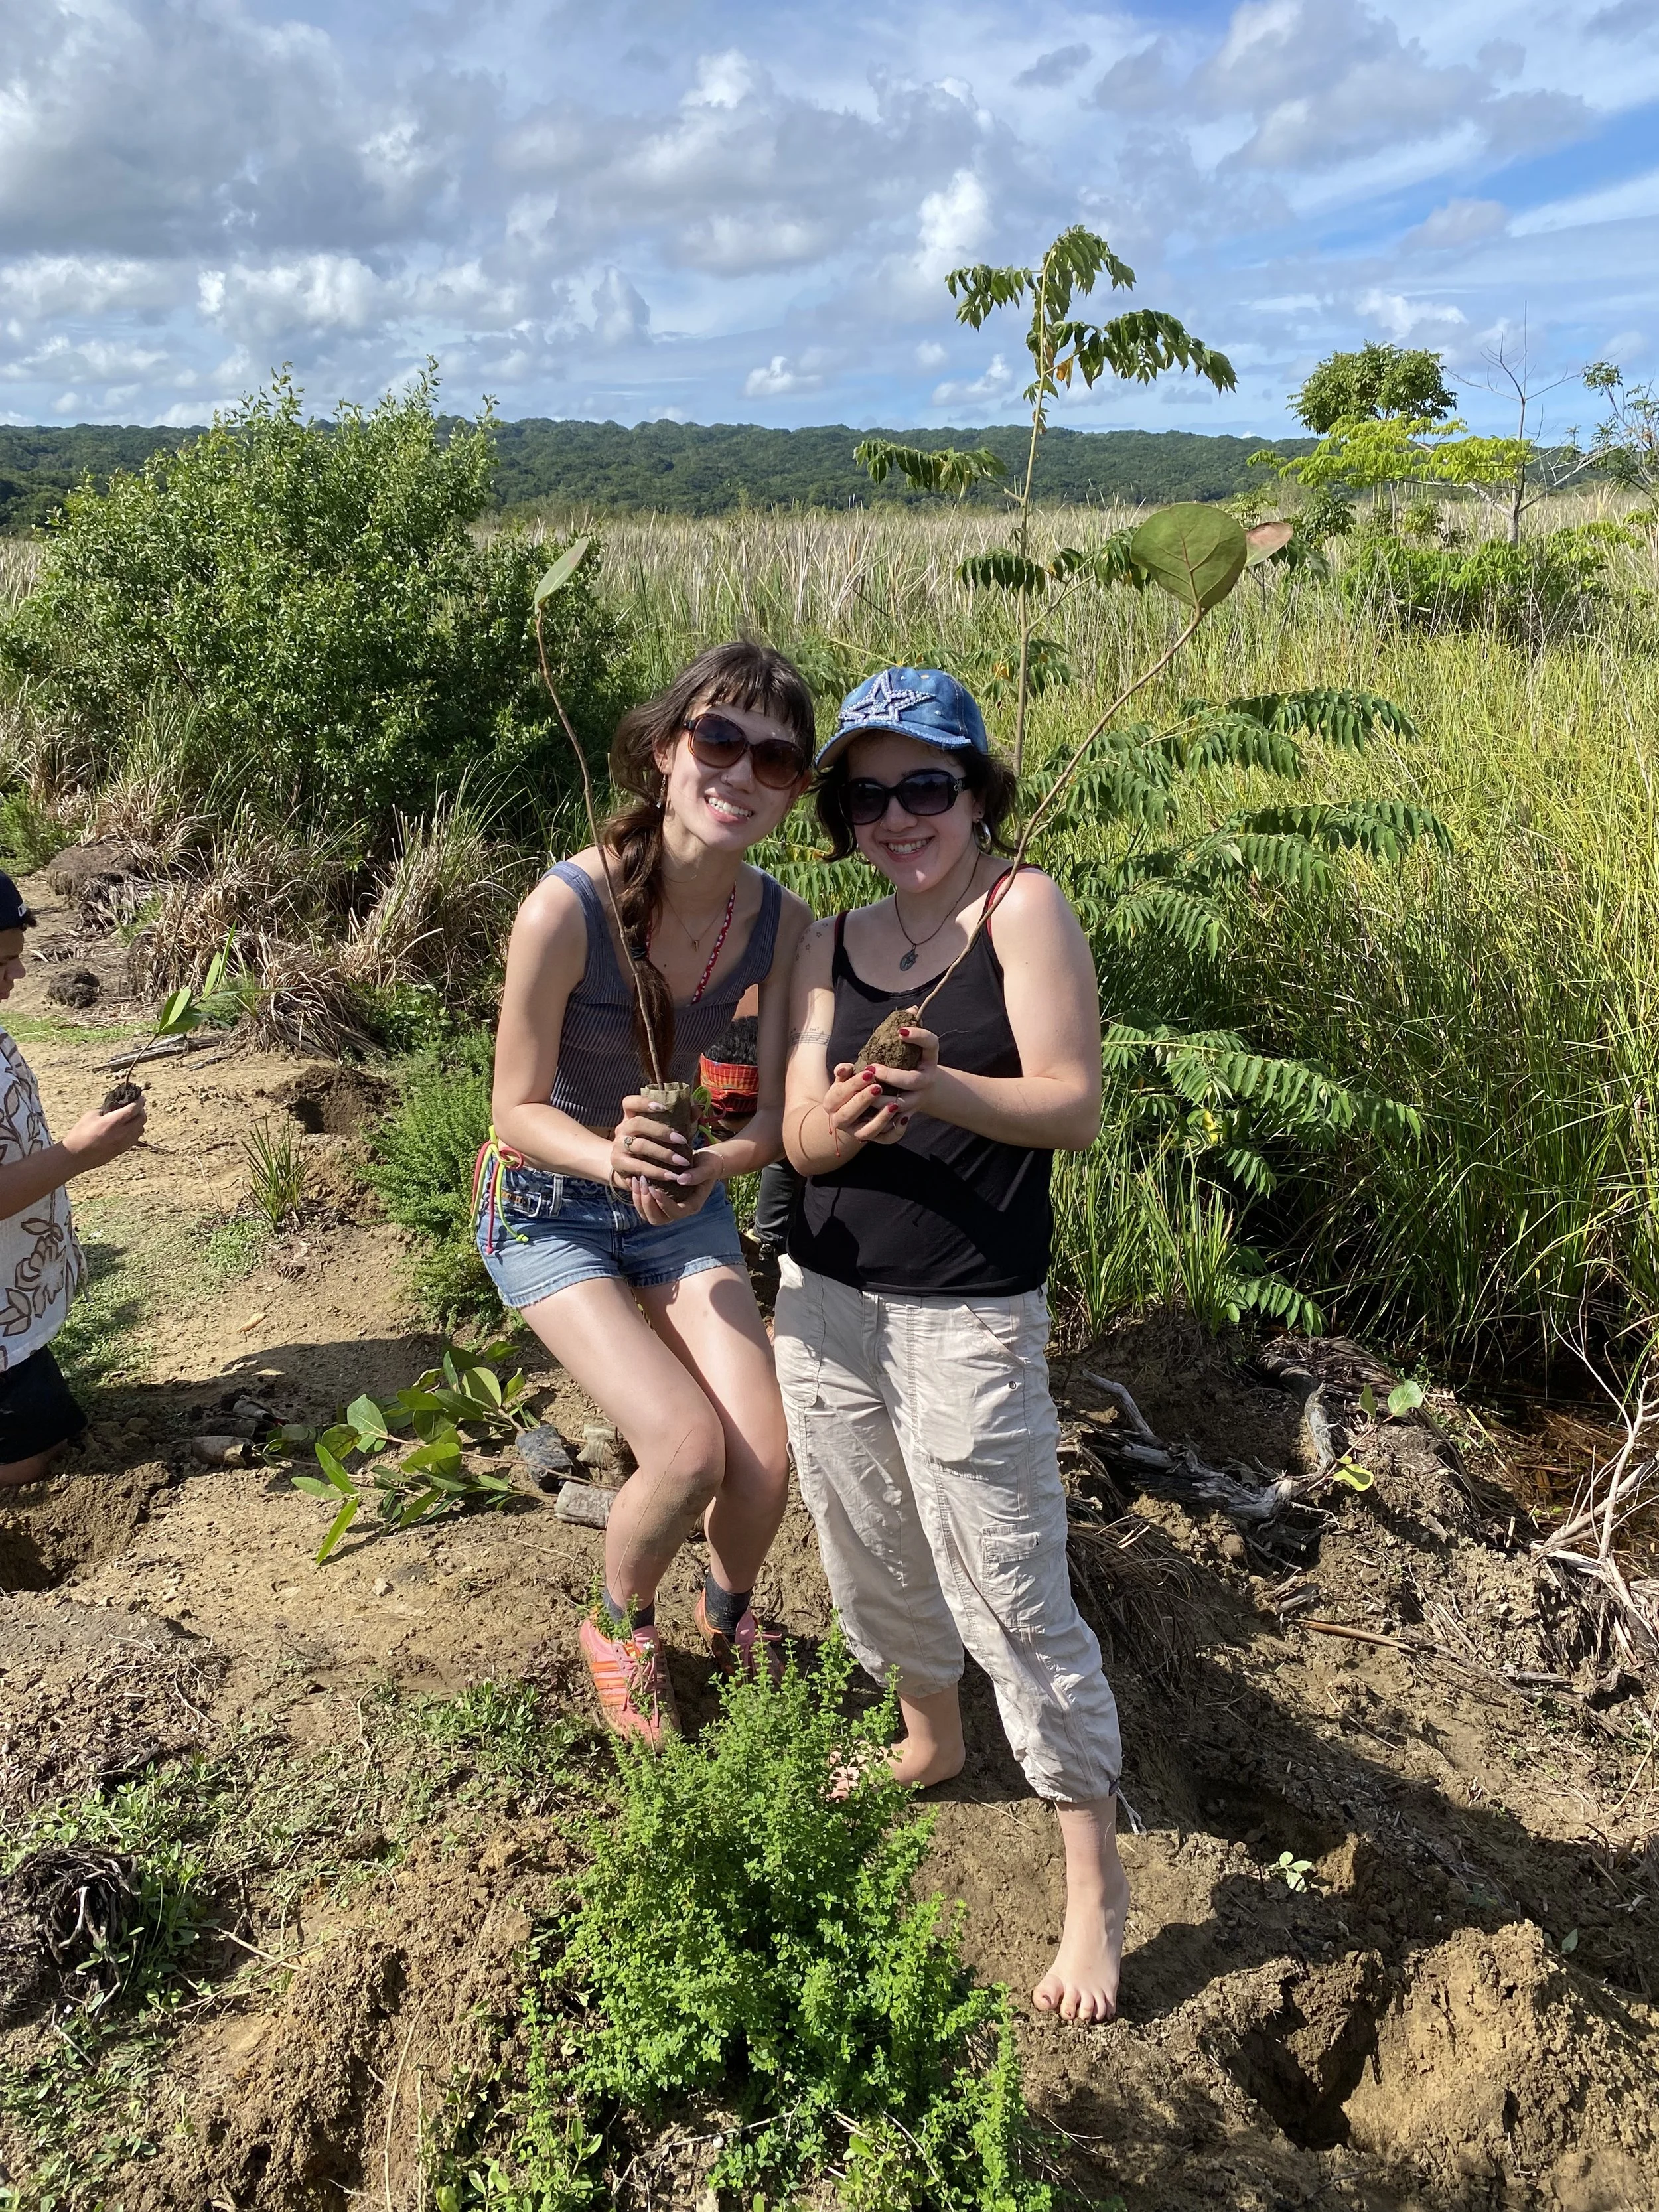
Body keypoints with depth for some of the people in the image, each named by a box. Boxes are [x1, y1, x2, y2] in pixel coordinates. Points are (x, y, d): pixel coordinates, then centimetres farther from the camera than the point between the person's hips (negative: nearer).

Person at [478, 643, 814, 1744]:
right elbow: (519, 1109, -19)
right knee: (689, 1448, -18)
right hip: (552, 1209, -3)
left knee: (767, 1466, -6)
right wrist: (612, 1158, -37)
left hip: (684, 1196, 4)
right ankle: (621, 1627, 18)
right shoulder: (567, 908, -29)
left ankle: (729, 1605, 32)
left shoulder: (781, 922, -15)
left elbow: (779, 1118, -10)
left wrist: (706, 1167, -30)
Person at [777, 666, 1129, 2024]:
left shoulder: (1022, 910, -9)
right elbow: (799, 1134, -1)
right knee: (873, 1557, 21)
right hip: (825, 1302, 6)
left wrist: (935, 1087, -33)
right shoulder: (832, 945, 7)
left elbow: (1074, 1107, -17)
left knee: (1016, 1603, 1)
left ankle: (1097, 1884, 20)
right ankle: (932, 1742, 49)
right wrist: (833, 1126, -24)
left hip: (970, 1322, -6)